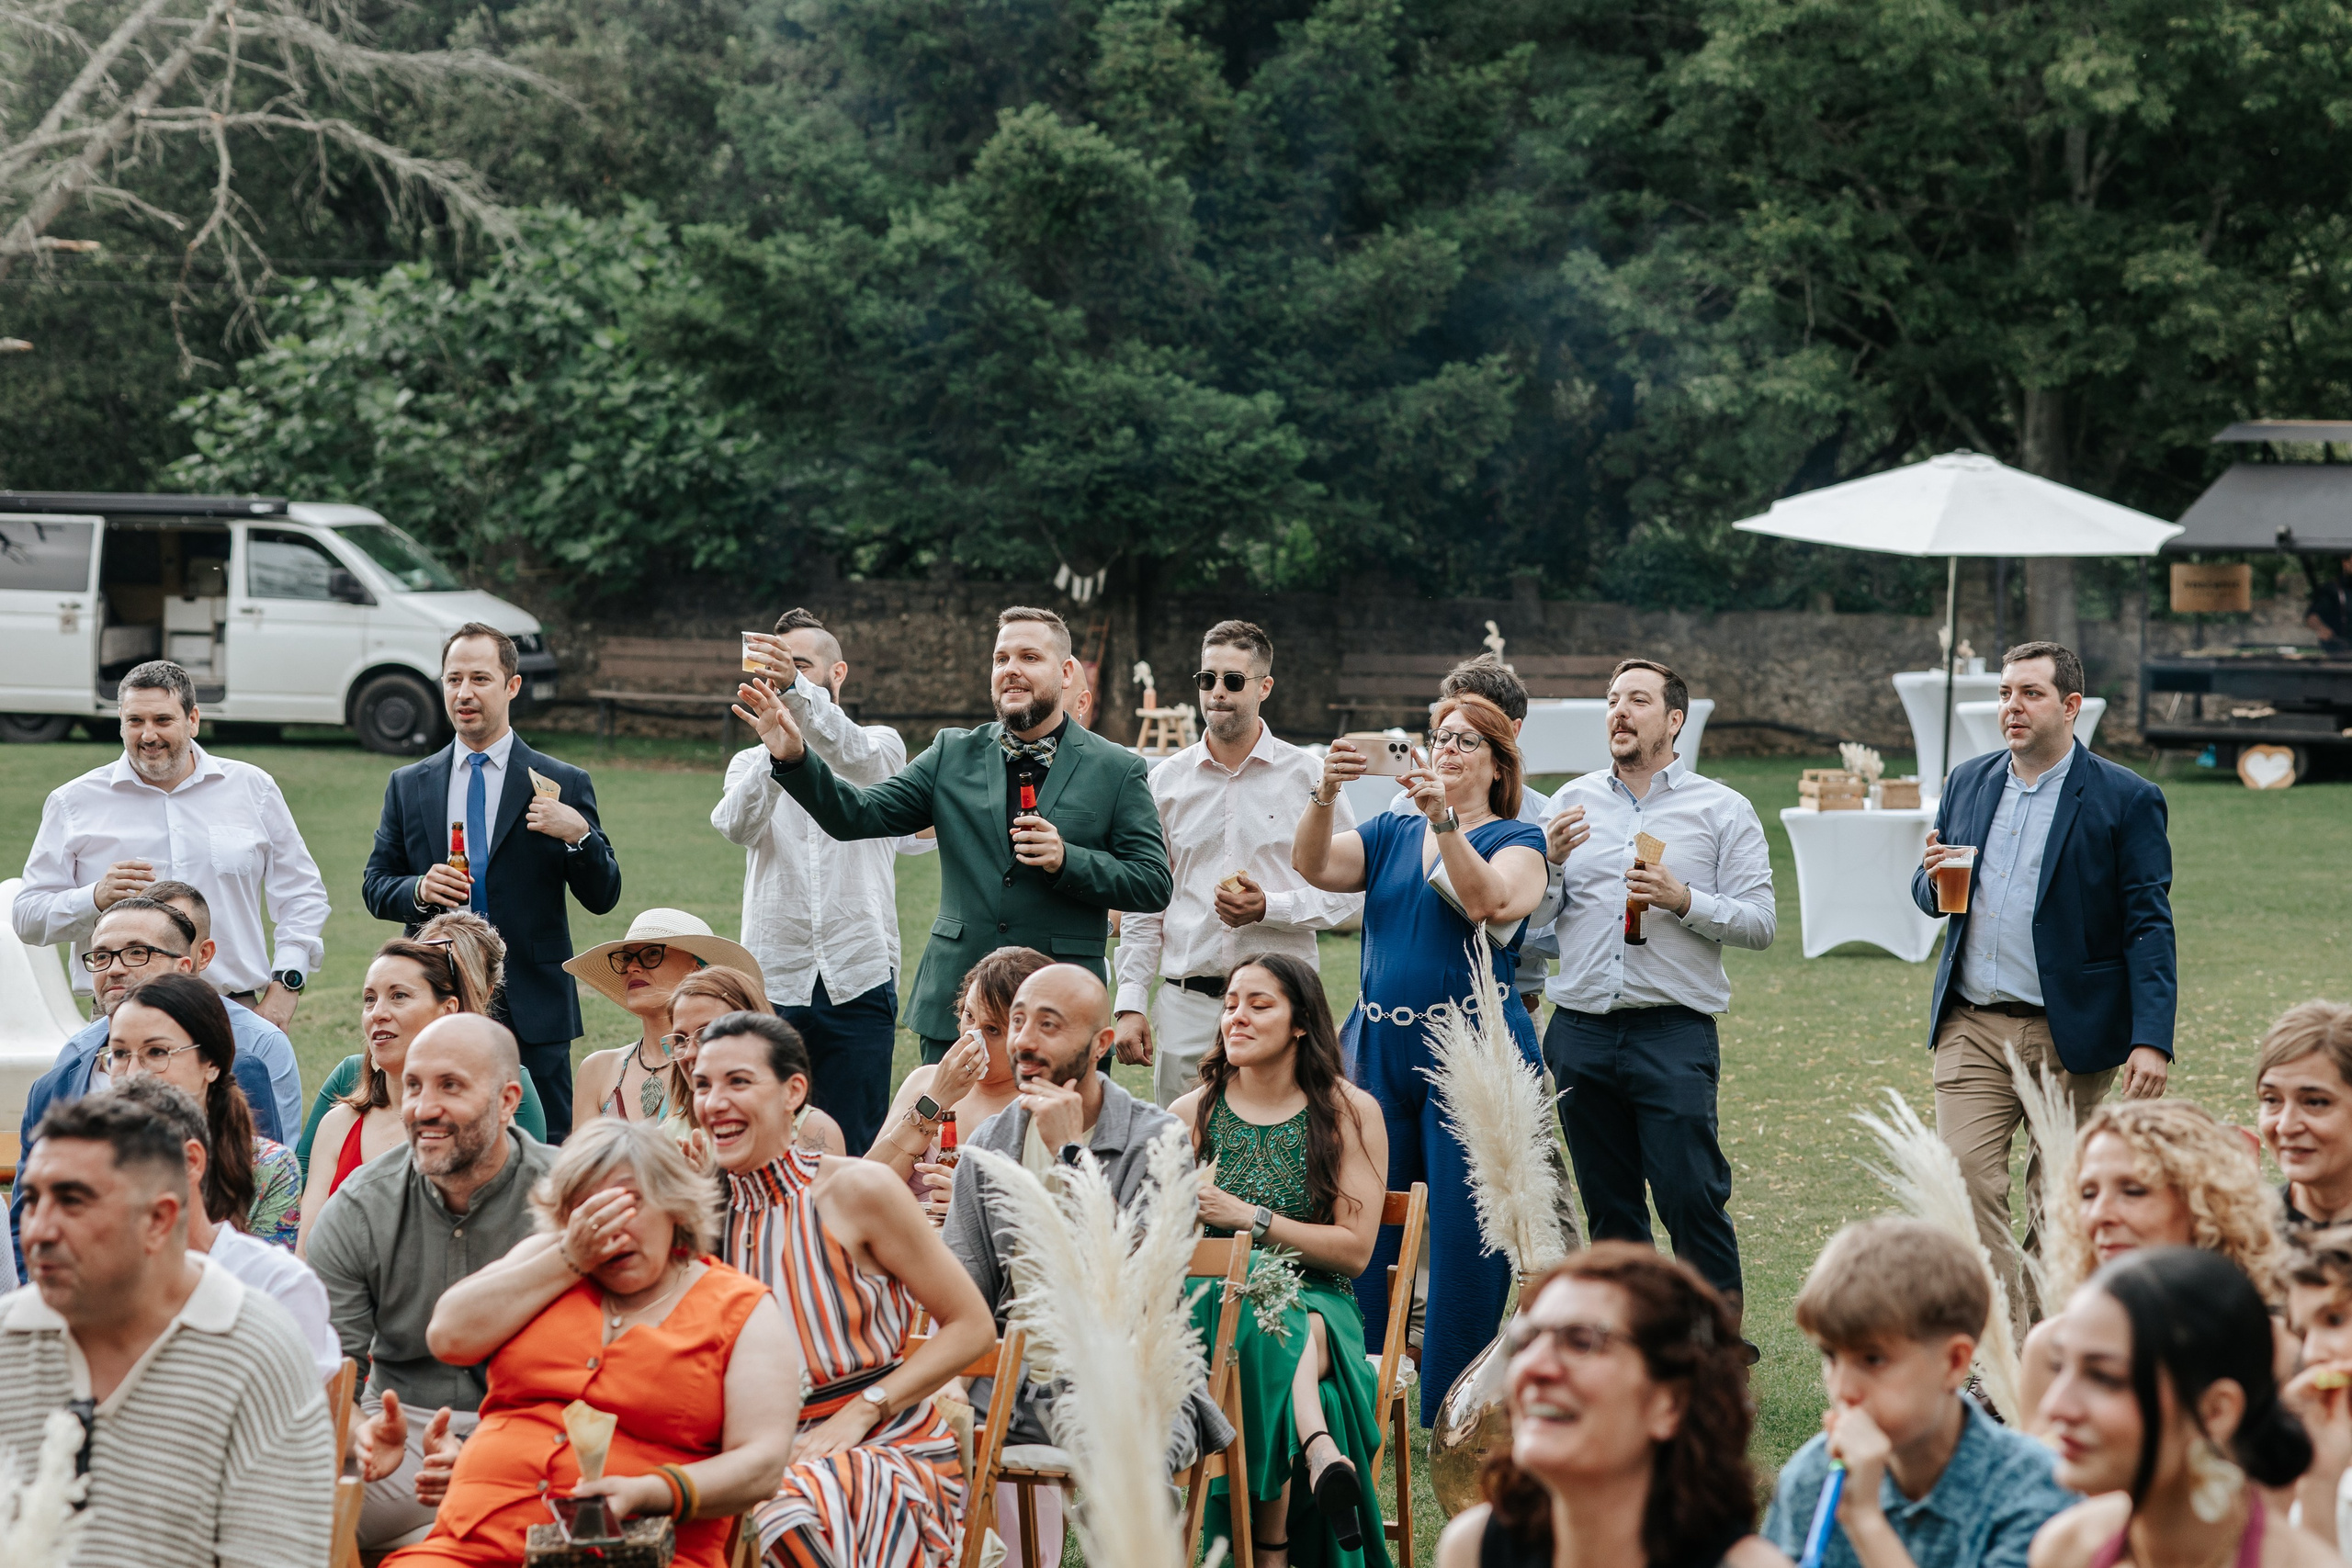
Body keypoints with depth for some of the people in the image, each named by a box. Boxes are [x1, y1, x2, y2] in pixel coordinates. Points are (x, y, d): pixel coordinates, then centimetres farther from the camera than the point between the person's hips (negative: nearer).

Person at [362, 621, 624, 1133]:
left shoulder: (563, 784, 3)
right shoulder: (408, 786, 11)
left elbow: (603, 898, 1)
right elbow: (374, 886, 12)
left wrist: (579, 834, -18)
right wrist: (418, 891, -10)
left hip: (532, 1012, -2)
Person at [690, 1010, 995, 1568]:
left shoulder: (858, 1189, -9)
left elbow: (971, 1325, -6)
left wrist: (860, 1412, -14)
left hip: (891, 1450, -4)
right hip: (768, 1452, 4)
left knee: (786, 1511, -36)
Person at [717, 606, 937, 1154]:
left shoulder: (881, 746, 7)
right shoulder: (750, 763, 13)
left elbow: (855, 757, -19)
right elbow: (737, 826, -10)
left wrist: (797, 693, -37)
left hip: (859, 984, -1)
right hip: (773, 984, 2)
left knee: (856, 1152, 0)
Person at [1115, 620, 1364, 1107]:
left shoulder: (1308, 778, 3)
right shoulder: (1168, 780, 10)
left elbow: (1350, 893, 3)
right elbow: (1145, 901, 13)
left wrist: (1271, 908, -13)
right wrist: (1129, 1003, 7)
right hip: (1186, 1005, 2)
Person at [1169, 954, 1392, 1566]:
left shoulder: (1350, 1113, 4)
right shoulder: (1192, 1114, 10)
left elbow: (1355, 1251, -3)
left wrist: (1252, 1218, -13)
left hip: (1316, 1302, -1)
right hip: (1216, 1303, 1)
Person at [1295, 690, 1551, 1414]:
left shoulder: (1516, 841, 3)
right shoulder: (1390, 836, 15)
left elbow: (1488, 900, -18)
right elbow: (1313, 866, -2)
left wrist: (1443, 818, -29)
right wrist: (1325, 794, -19)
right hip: (1383, 1051, 4)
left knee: (1466, 1232, -4)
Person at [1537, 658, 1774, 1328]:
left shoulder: (1723, 810, 5)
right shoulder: (1573, 802, 14)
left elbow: (1761, 923, -2)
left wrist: (1684, 900, -15)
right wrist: (1549, 861, -5)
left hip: (1673, 1031, -4)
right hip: (1582, 1034, 4)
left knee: (1691, 1197, -10)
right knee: (1608, 1206, 9)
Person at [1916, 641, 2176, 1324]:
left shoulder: (2126, 799, -4)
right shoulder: (1968, 783, 11)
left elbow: (2149, 926, -7)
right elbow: (1930, 893, 20)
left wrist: (2152, 1039, -16)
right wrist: (1934, 880, -6)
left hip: (2070, 1034, -3)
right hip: (1972, 1029, 3)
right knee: (1965, 1179, -10)